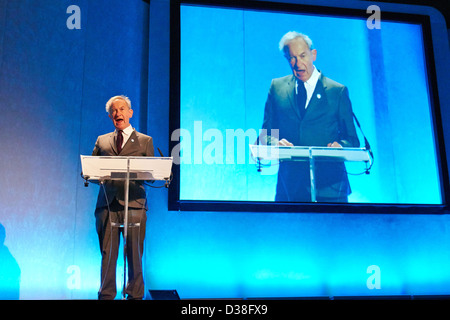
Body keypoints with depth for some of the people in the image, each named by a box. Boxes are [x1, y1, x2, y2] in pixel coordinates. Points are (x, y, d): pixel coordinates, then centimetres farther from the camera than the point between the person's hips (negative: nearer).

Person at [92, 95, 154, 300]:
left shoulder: (145, 141, 14)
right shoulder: (101, 141, 19)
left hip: (133, 204, -1)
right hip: (107, 203, 2)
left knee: (135, 254, 0)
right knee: (107, 254, 2)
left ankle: (135, 295, 11)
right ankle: (106, 295, 11)